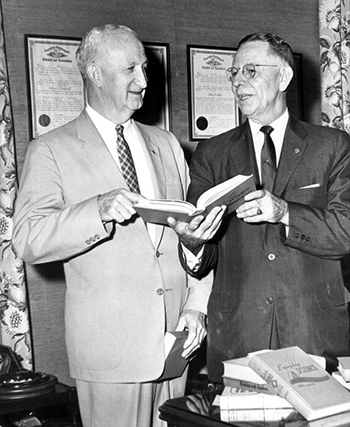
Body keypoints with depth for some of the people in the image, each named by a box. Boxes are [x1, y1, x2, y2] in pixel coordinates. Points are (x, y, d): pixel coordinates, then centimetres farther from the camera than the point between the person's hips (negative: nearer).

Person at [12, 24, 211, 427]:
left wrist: (196, 305, 1)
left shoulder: (166, 143, 14)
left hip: (174, 335, 4)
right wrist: (98, 210, -28)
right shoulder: (50, 151, -2)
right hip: (110, 344, -4)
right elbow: (28, 241, -13)